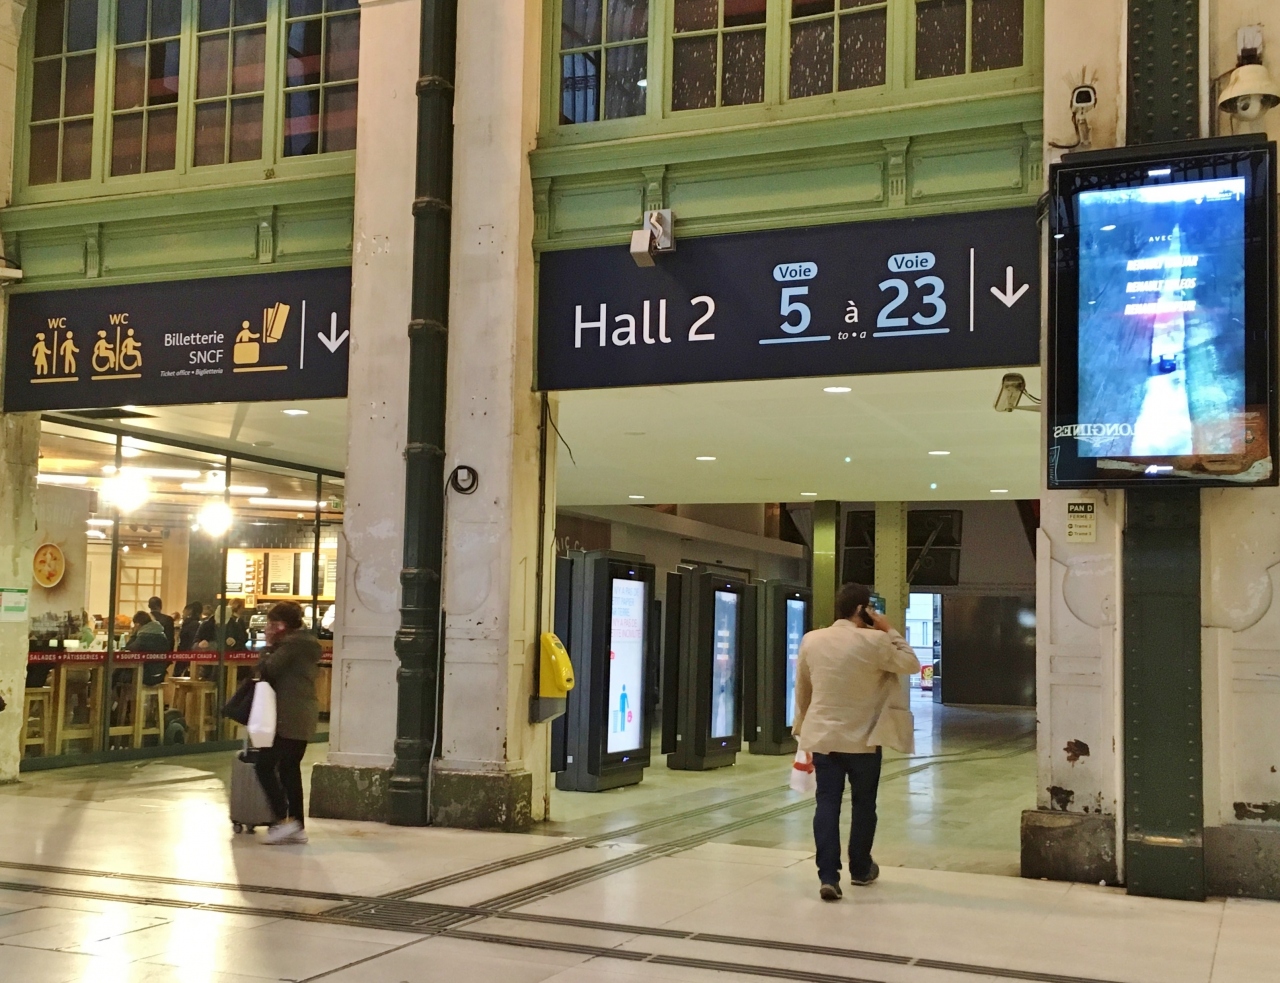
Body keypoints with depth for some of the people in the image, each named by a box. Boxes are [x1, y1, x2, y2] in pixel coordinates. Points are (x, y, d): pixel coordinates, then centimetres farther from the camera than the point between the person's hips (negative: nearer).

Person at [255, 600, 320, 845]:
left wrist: (269, 646, -2)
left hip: (288, 717, -10)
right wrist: (274, 646, 10)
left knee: (265, 765, -5)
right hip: (304, 717, 10)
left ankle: (284, 819, -10)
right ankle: (298, 827, 12)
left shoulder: (290, 644, -13)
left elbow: (268, 670, -16)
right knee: (290, 768, 13)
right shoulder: (308, 642, 16)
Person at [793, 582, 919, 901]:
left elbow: (802, 690, 10)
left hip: (822, 736, 3)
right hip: (862, 738, -3)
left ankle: (828, 877, -4)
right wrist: (889, 631, 3)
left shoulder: (811, 640, -1)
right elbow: (911, 664, 0)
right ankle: (860, 869, 29)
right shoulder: (874, 641, -14)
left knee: (827, 803, 3)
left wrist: (802, 726, 23)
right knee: (863, 804, 15)